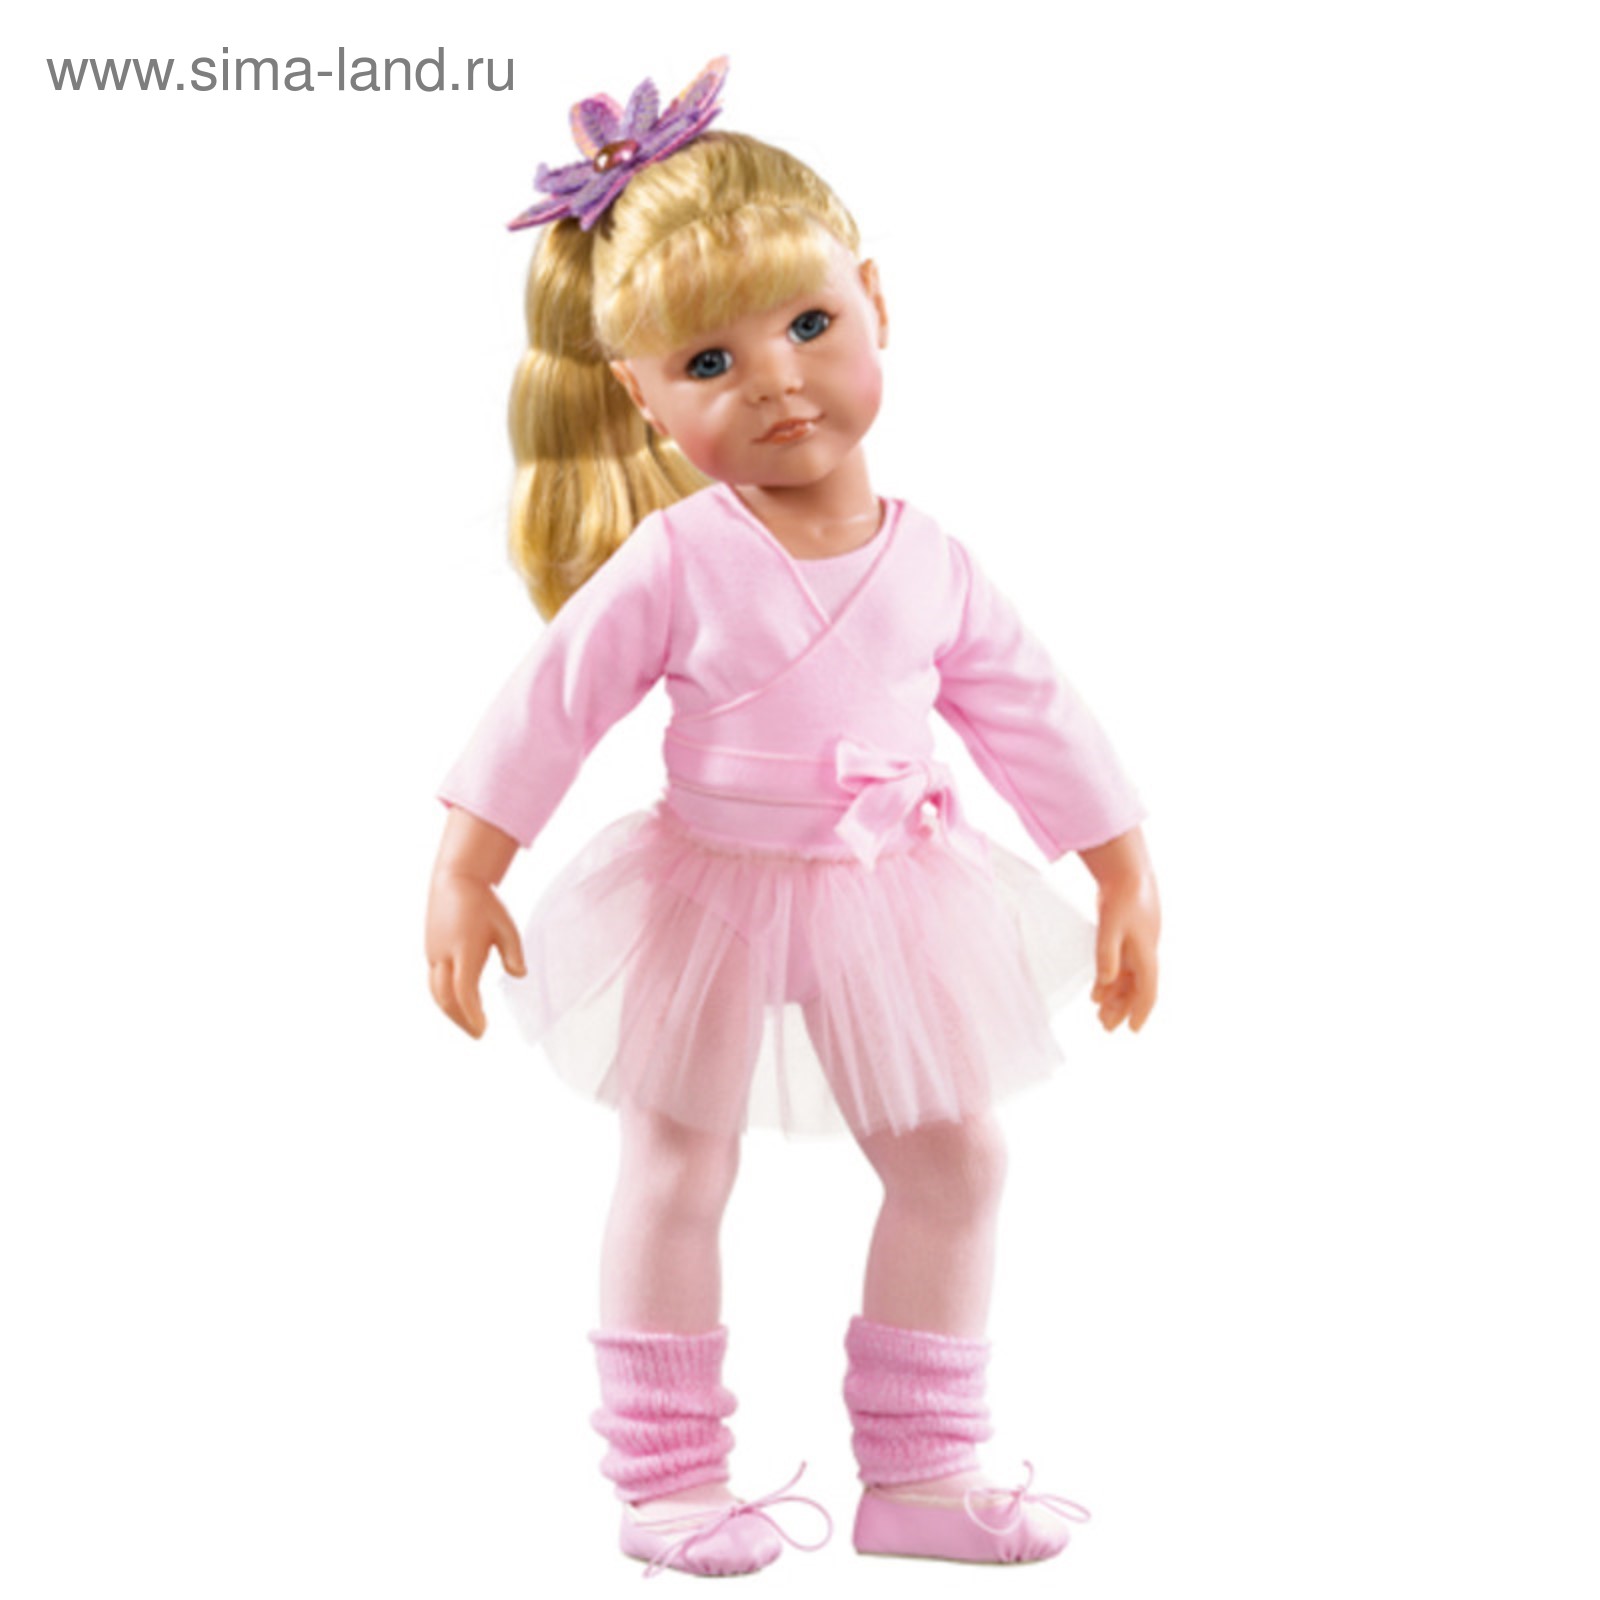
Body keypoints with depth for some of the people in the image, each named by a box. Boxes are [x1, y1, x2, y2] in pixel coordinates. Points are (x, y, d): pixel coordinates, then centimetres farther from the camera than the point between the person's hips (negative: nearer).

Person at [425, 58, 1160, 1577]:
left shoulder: (927, 562, -6)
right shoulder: (673, 564, -18)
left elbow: (1029, 716, 4)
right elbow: (545, 710, -13)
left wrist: (1129, 878, 7)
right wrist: (462, 883, -13)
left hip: (888, 900, 4)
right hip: (712, 897, -4)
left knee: (956, 1163, 8)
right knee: (677, 1176, 5)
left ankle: (918, 1468, 24)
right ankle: (667, 1476, 22)